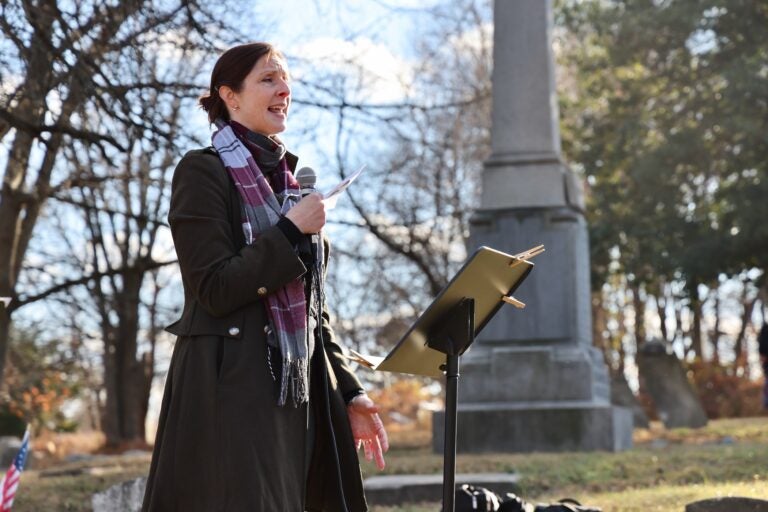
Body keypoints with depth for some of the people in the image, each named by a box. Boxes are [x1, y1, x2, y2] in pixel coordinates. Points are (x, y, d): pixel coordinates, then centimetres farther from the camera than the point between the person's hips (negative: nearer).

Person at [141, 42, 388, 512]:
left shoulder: (292, 183, 17)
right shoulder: (203, 172, -3)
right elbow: (214, 289, -13)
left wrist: (349, 392, 12)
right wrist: (290, 231, -12)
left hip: (295, 389, 7)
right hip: (230, 389, -6)